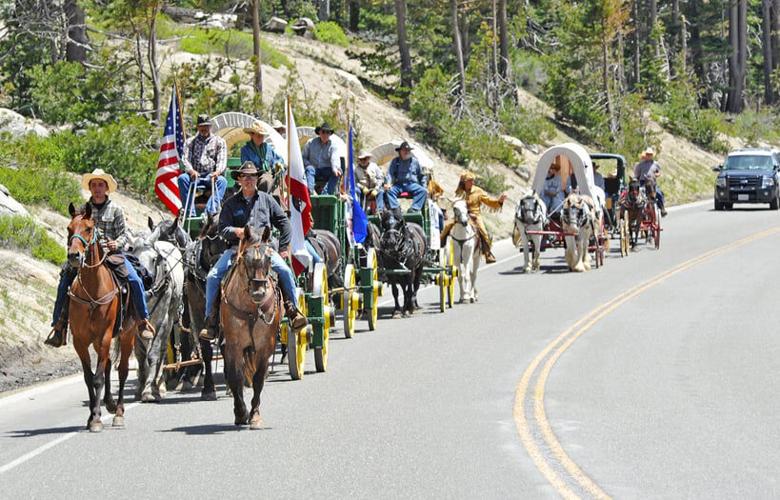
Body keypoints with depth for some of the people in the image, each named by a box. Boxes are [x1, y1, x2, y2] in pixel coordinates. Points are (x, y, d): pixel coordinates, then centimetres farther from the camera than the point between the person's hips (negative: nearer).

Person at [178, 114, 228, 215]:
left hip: (211, 176, -1)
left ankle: (210, 211, -48)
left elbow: (222, 160, 2)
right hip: (195, 176, 1)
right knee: (182, 178, -31)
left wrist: (218, 171, -22)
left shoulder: (219, 141, 14)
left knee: (222, 180, -34)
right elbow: (186, 159, 4)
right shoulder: (190, 142, 17)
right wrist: (191, 171, -19)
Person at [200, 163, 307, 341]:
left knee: (285, 271, -25)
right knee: (213, 277, -17)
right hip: (236, 248, 0)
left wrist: (284, 248, 6)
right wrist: (236, 231, -18)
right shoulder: (231, 203, 11)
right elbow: (222, 229, 4)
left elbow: (284, 223, 14)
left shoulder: (266, 199, 13)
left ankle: (293, 311, -13)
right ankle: (211, 322, -10)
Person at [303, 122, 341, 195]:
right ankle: (309, 192, -55)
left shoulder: (332, 145, 5)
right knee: (309, 169, -34)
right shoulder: (311, 143, 9)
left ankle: (326, 194, -44)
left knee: (336, 174, -29)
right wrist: (308, 164, -11)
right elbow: (304, 157, 12)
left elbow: (335, 159, -12)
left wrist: (336, 169, -34)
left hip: (326, 171, 0)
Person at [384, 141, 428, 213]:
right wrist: (388, 183, -15)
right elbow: (390, 174, 4)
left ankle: (414, 209, -38)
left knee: (423, 191, -29)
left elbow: (422, 176, 21)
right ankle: (394, 209, -44)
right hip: (399, 185, -1)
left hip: (412, 184, 1)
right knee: (389, 190, -32)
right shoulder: (395, 161, 14)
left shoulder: (415, 161, 16)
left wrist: (424, 187, 8)